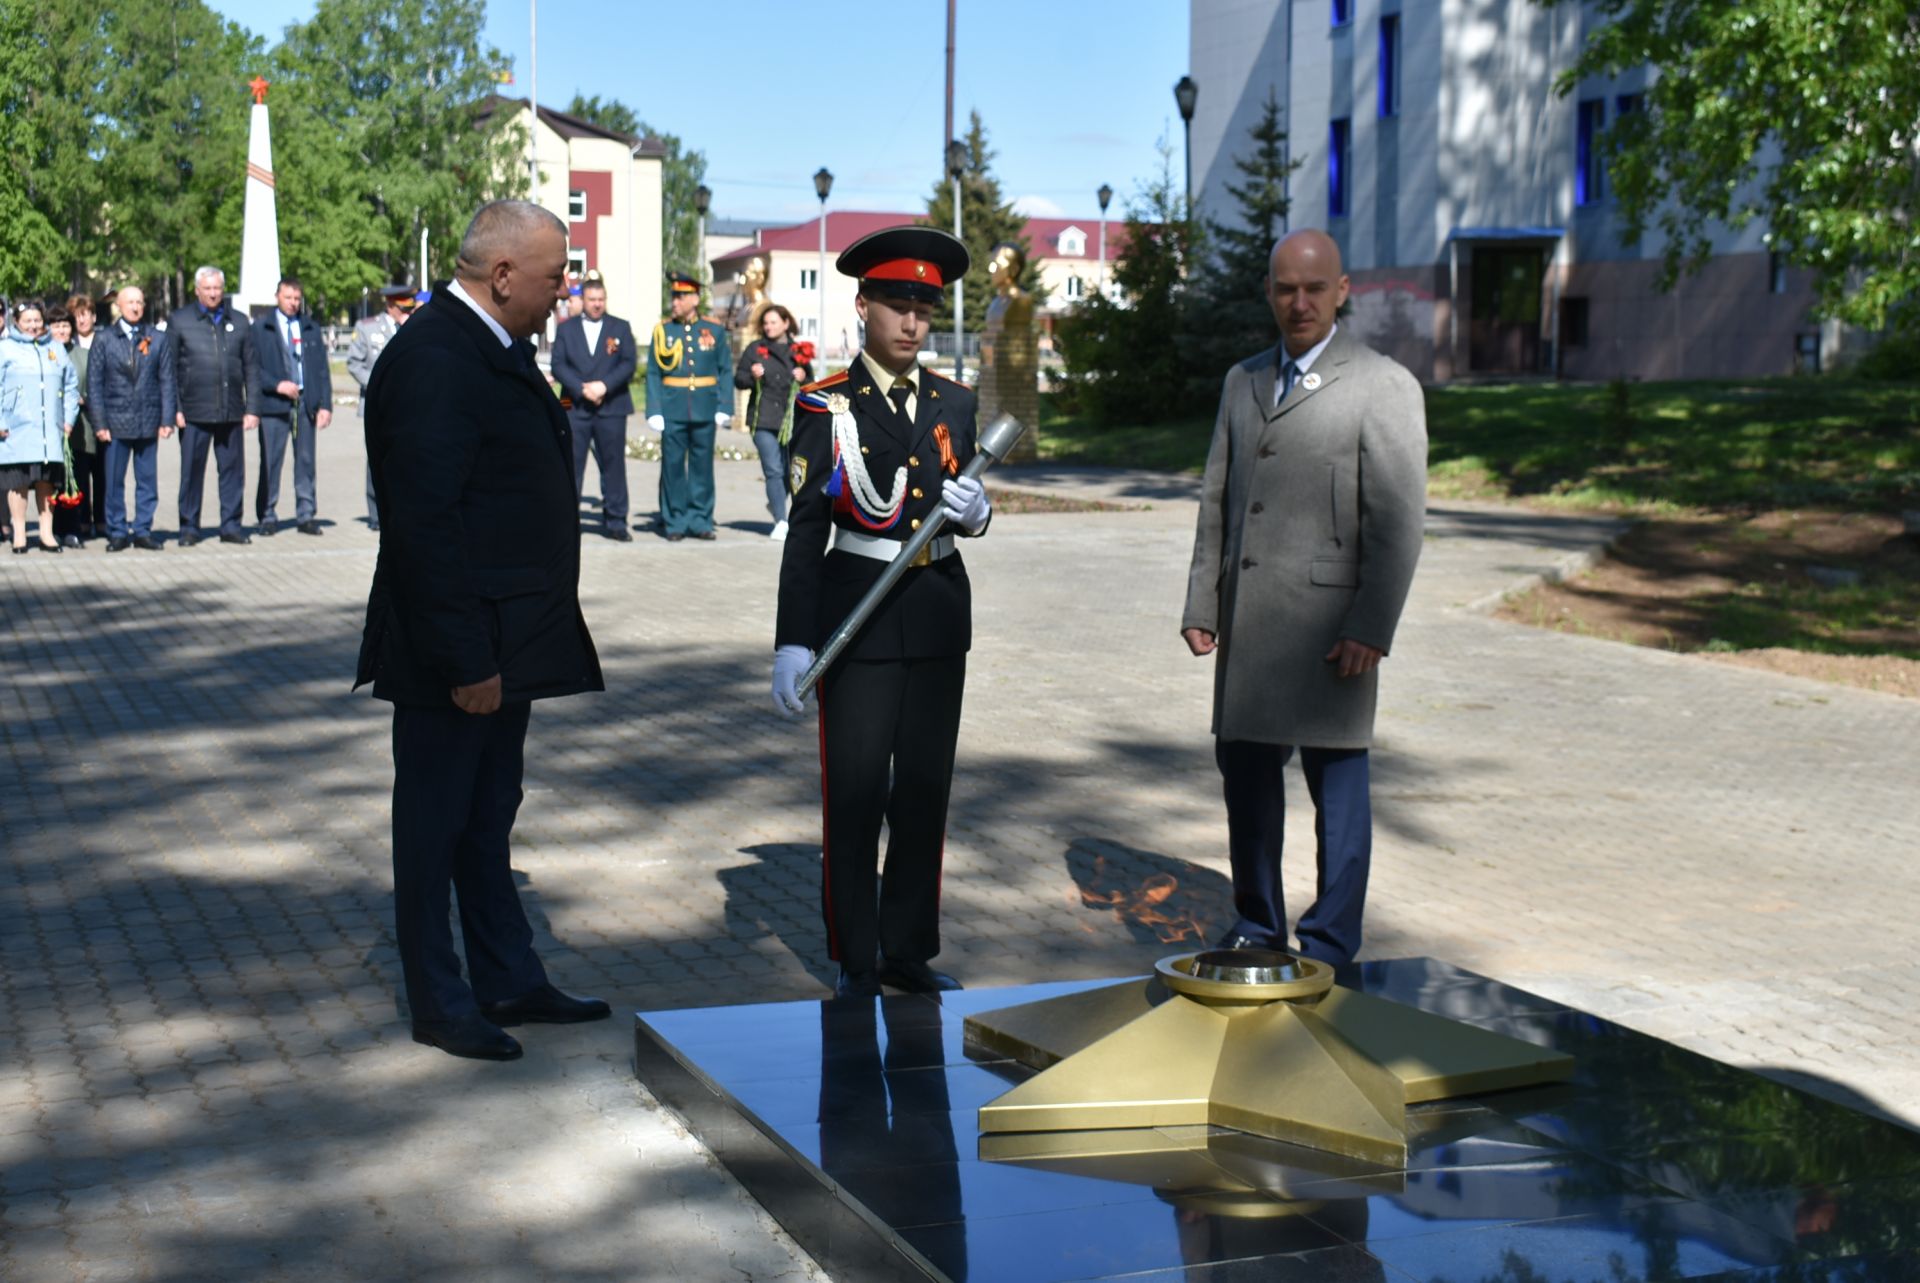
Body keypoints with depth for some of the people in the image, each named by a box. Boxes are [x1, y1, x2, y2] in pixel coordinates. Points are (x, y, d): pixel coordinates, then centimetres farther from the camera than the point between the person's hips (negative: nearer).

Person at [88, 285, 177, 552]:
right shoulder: (104, 340, 4)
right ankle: (117, 532, 10)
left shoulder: (159, 339, 8)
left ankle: (143, 530, 13)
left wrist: (167, 420, 0)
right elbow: (94, 383, 3)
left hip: (148, 422, 1)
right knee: (114, 481, 2)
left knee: (147, 480, 5)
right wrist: (99, 423, -4)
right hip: (116, 422, -1)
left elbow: (166, 381, 7)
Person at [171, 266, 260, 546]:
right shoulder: (181, 322, 4)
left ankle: (231, 525, 13)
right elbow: (170, 369, 4)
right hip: (194, 412, -2)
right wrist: (174, 409, -4)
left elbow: (250, 368, 11)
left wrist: (251, 408, 5)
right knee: (191, 470, 2)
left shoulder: (240, 322, 11)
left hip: (231, 411, 2)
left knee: (233, 469, 4)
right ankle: (189, 527, 11)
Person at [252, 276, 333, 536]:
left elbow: (322, 369, 12)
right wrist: (277, 385, -13)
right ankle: (267, 516, 6)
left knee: (306, 460, 2)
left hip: (305, 403, 2)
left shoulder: (311, 329, 14)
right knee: (270, 461, -1)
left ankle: (306, 515, 7)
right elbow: (253, 368, 1)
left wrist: (325, 405, 3)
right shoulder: (261, 329, 6)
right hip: (274, 405, -2)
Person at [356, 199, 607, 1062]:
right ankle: (439, 1005, 15)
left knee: (489, 819, 18)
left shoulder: (495, 348, 12)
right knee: (437, 823, 4)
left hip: (508, 639, 10)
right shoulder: (431, 359, -20)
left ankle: (509, 981, 30)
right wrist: (464, 658, -25)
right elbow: (424, 521, -24)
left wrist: (499, 647, 16)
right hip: (459, 651, -10)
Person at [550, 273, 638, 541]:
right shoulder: (566, 328, 10)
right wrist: (582, 388, -14)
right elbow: (558, 365, 1)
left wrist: (604, 386, -14)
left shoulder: (620, 328, 10)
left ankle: (615, 521, 7)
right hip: (575, 407, 0)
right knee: (571, 464, 0)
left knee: (613, 464, 2)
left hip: (611, 407, 0)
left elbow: (629, 363, 0)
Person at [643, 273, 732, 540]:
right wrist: (654, 411, -6)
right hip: (672, 410, -1)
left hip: (704, 410, 1)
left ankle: (700, 521, 14)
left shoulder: (714, 330, 5)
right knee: (673, 466, 1)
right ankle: (675, 523, 9)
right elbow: (653, 373, 2)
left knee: (702, 466, 6)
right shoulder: (662, 330, 4)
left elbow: (726, 371, 6)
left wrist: (724, 408, -2)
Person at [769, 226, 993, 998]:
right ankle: (855, 961, 14)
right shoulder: (827, 407, -4)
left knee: (926, 790, 11)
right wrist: (793, 643, -12)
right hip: (859, 616, -4)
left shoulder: (953, 403, 9)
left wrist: (976, 513, -7)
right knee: (855, 794, 1)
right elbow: (806, 530, -6)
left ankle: (908, 949, 24)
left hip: (940, 615, 5)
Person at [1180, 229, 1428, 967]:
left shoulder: (1384, 387, -3)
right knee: (1245, 772, 12)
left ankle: (1330, 949, 12)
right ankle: (1257, 929, 26)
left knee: (1337, 784, 2)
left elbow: (1397, 520, -8)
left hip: (1328, 623, -6)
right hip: (1247, 624, 6)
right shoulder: (1243, 382, 16)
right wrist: (1201, 605, 10)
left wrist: (1372, 629, -15)